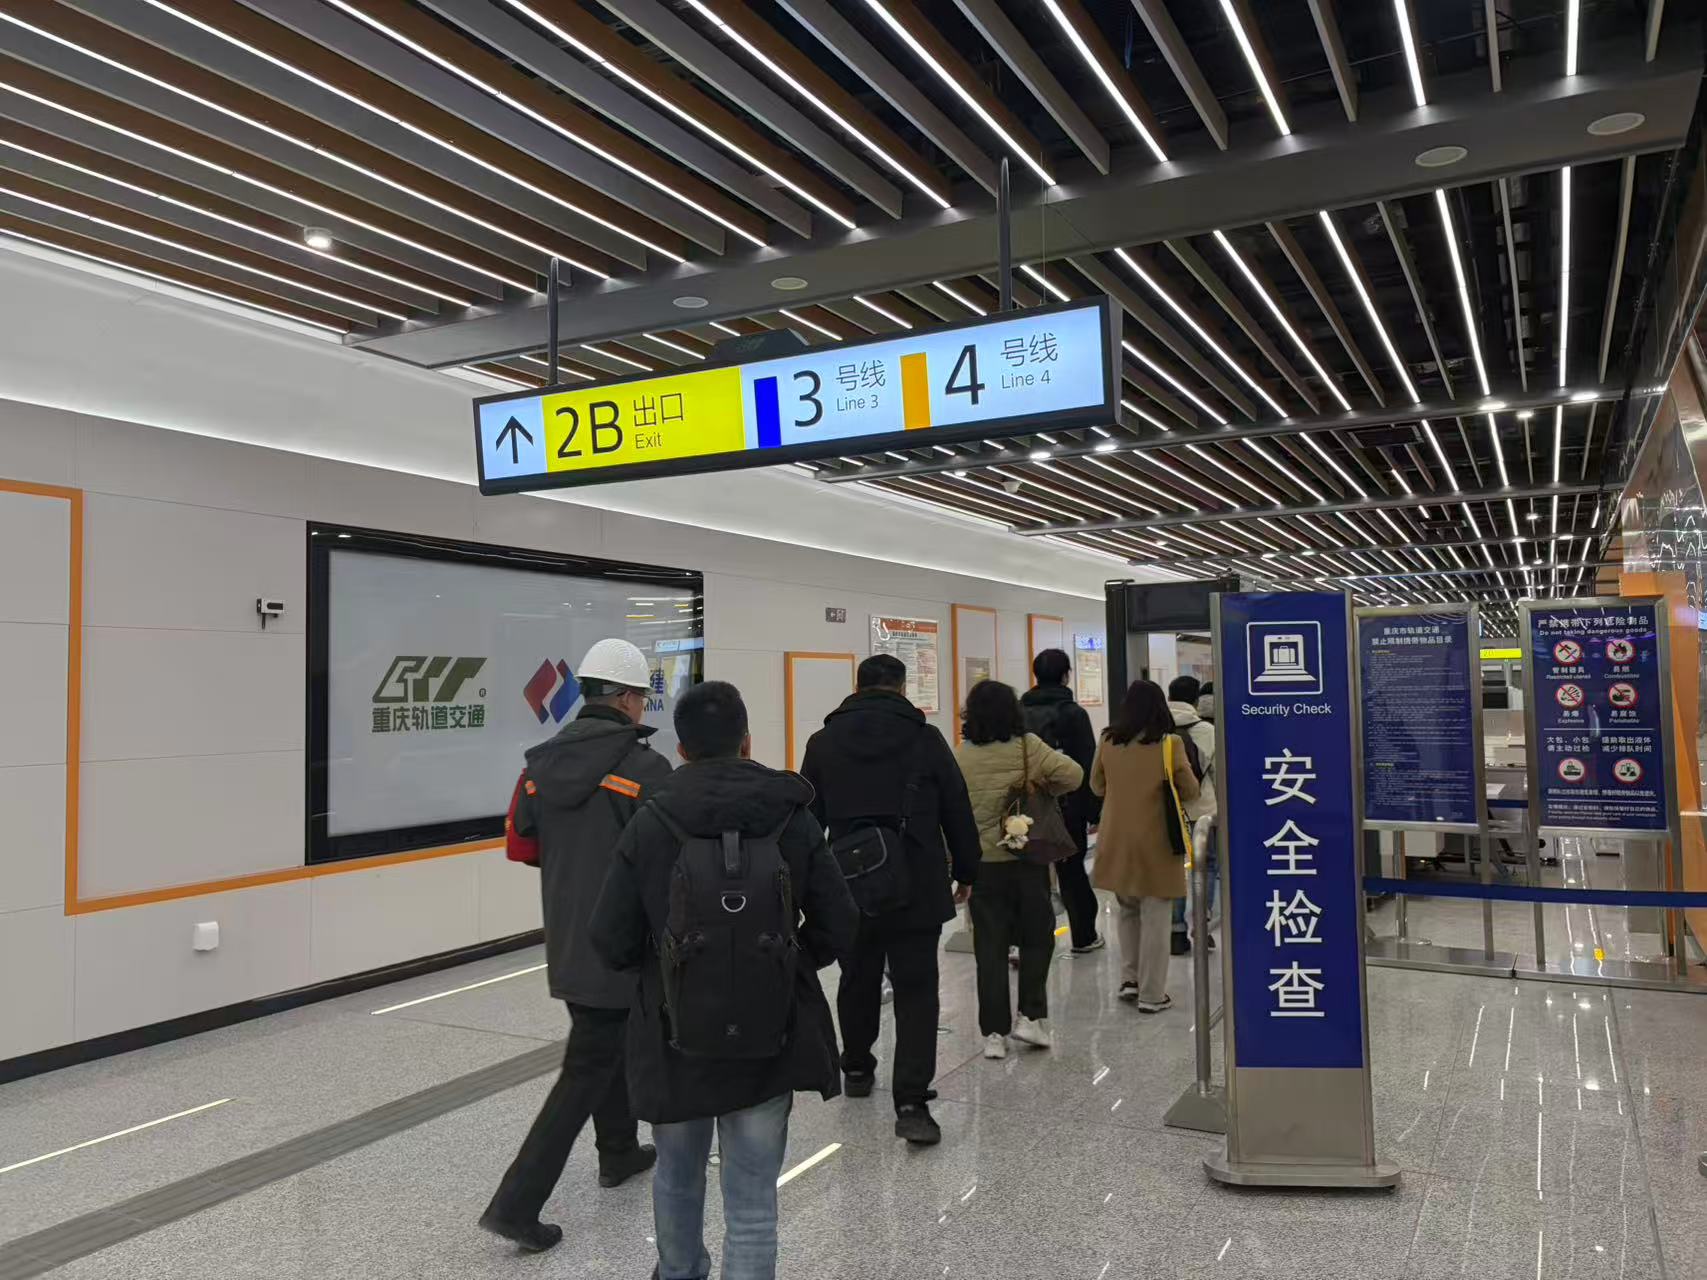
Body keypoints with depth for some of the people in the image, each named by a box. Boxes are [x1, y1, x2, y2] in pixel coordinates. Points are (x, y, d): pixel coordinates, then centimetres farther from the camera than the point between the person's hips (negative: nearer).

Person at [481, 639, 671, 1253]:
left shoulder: (540, 763, 1)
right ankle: (516, 1203, 3)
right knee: (587, 1069, 3)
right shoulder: (644, 767, -19)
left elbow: (523, 843, 8)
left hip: (566, 940, 7)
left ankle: (619, 1151, 43)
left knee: (611, 1039, 26)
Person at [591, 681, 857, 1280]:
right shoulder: (794, 820, -6)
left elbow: (611, 942, -9)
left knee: (677, 1175, 27)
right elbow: (838, 928, -4)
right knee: (752, 1203, 10)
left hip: (675, 1038, 1)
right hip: (770, 1042, -1)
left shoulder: (649, 825, -10)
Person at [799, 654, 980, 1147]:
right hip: (916, 890, -2)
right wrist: (965, 871, 14)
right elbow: (957, 812, 1)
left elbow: (808, 820, 6)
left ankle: (857, 1068, 38)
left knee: (858, 980, 20)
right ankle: (911, 1103, -6)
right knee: (916, 991, 1)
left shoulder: (823, 742, 2)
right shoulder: (926, 738, -3)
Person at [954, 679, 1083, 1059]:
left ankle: (994, 1032, 9)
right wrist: (1046, 788, 3)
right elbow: (1073, 774, -17)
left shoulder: (959, 757, -3)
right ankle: (1031, 1017, 11)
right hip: (1027, 858, -1)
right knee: (1036, 936, 15)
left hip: (981, 863, 2)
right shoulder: (1028, 747, -9)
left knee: (990, 945, 7)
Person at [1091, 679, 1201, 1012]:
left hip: (1116, 841, 3)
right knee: (1154, 918, 6)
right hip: (1155, 842, -3)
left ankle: (1130, 979, 19)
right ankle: (1151, 994, 11)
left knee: (1128, 910, 21)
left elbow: (1097, 786, 9)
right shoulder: (1169, 744, -13)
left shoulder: (1108, 742, -4)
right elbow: (1191, 792, -6)